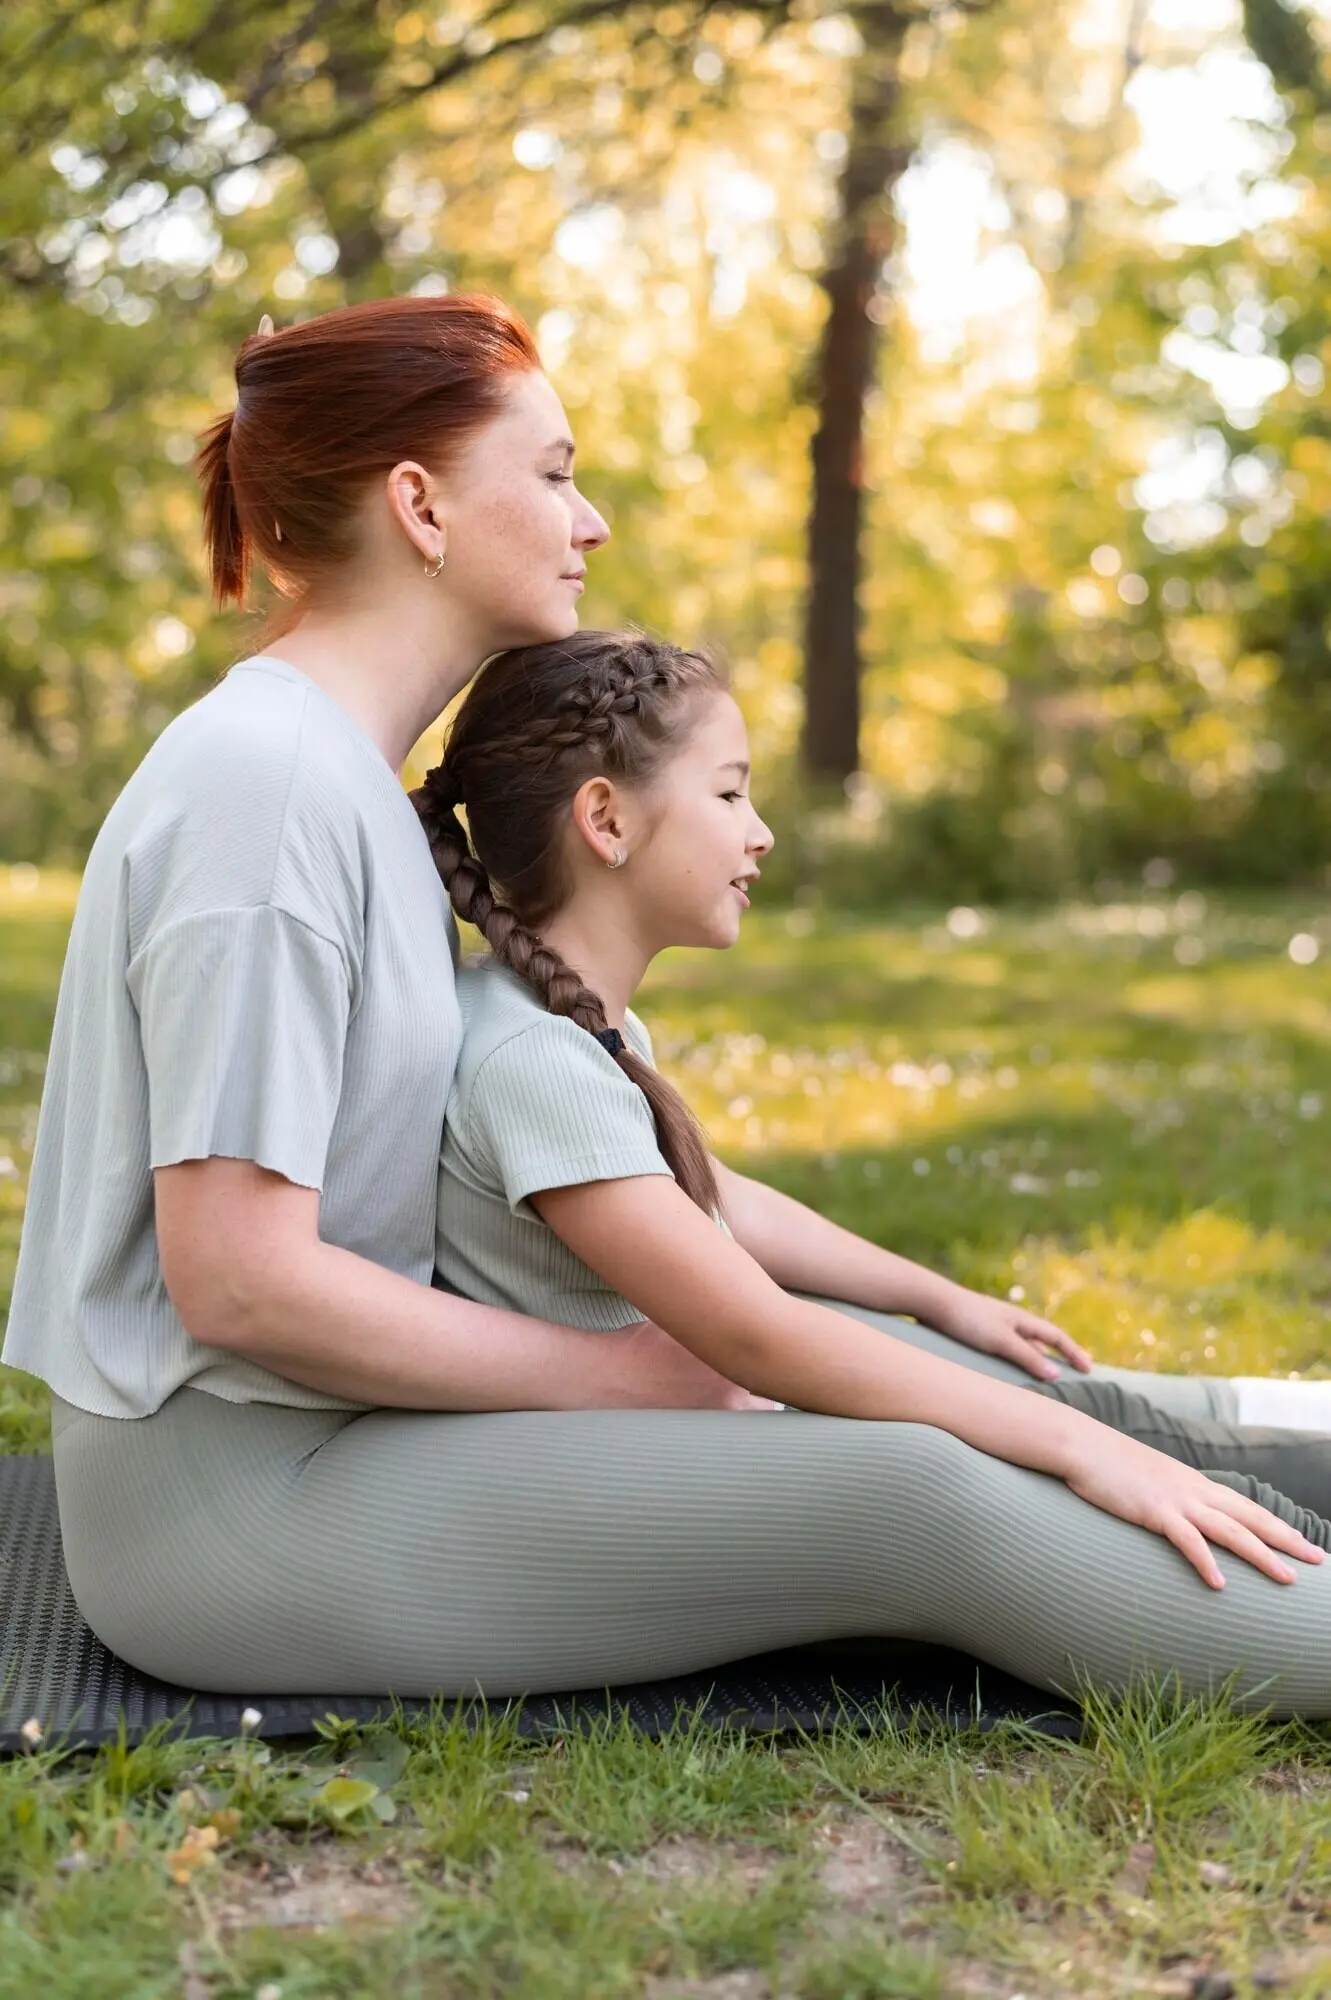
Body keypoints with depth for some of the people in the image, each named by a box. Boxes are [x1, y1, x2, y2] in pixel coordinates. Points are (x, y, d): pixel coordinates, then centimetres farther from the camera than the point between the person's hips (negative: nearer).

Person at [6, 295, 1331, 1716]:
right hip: (228, 1500, -10)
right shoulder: (262, 780, -19)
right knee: (906, 1499, -17)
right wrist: (623, 1377, -13)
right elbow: (238, 1280, -24)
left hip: (342, 1427, 10)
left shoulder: (351, 773, 11)